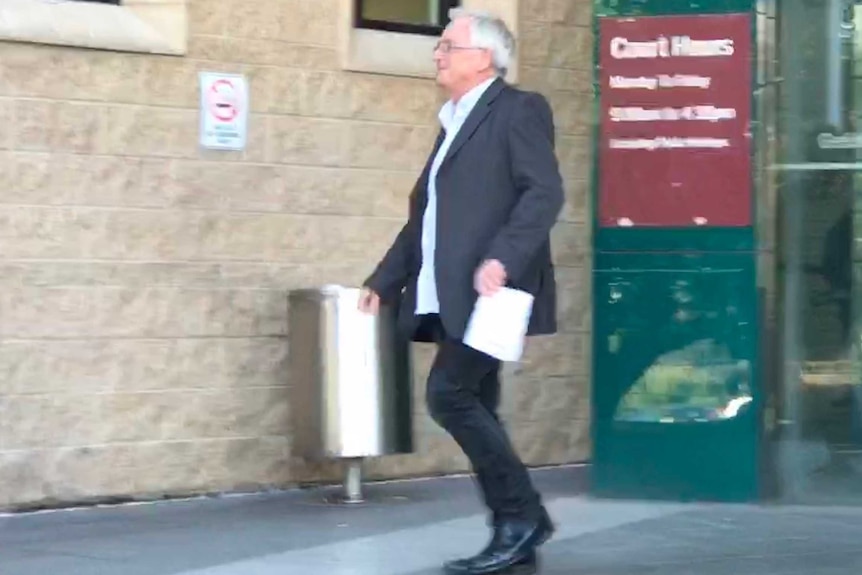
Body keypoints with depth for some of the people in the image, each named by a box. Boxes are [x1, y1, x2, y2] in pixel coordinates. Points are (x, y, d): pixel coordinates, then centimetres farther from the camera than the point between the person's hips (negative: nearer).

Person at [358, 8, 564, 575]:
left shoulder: (518, 109, -4)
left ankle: (522, 513, -6)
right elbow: (425, 215, 27)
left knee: (450, 395, -15)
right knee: (472, 408, 6)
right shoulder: (455, 124, 23)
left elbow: (544, 193, -16)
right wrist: (383, 282, 22)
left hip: (487, 290, -9)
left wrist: (502, 258, -28)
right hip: (448, 296, 9)